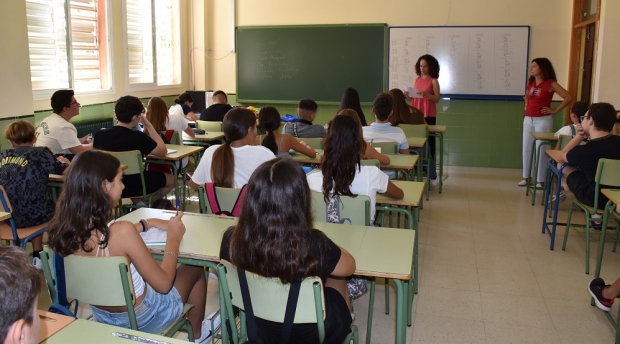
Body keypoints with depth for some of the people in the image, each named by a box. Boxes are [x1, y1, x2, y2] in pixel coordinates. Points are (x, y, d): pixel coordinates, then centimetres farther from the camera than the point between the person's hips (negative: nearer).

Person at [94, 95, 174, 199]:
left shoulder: (100, 135, -7)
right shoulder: (138, 137, -23)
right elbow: (163, 151, -9)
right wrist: (148, 125, -7)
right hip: (131, 187, -6)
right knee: (171, 179, 17)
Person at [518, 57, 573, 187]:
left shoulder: (550, 84, -9)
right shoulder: (531, 83, 10)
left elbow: (568, 98, -14)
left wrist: (554, 110, -11)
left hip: (543, 120, -7)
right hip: (528, 119, 7)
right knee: (527, 148, 8)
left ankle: (540, 180, 3)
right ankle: (526, 177, 18)